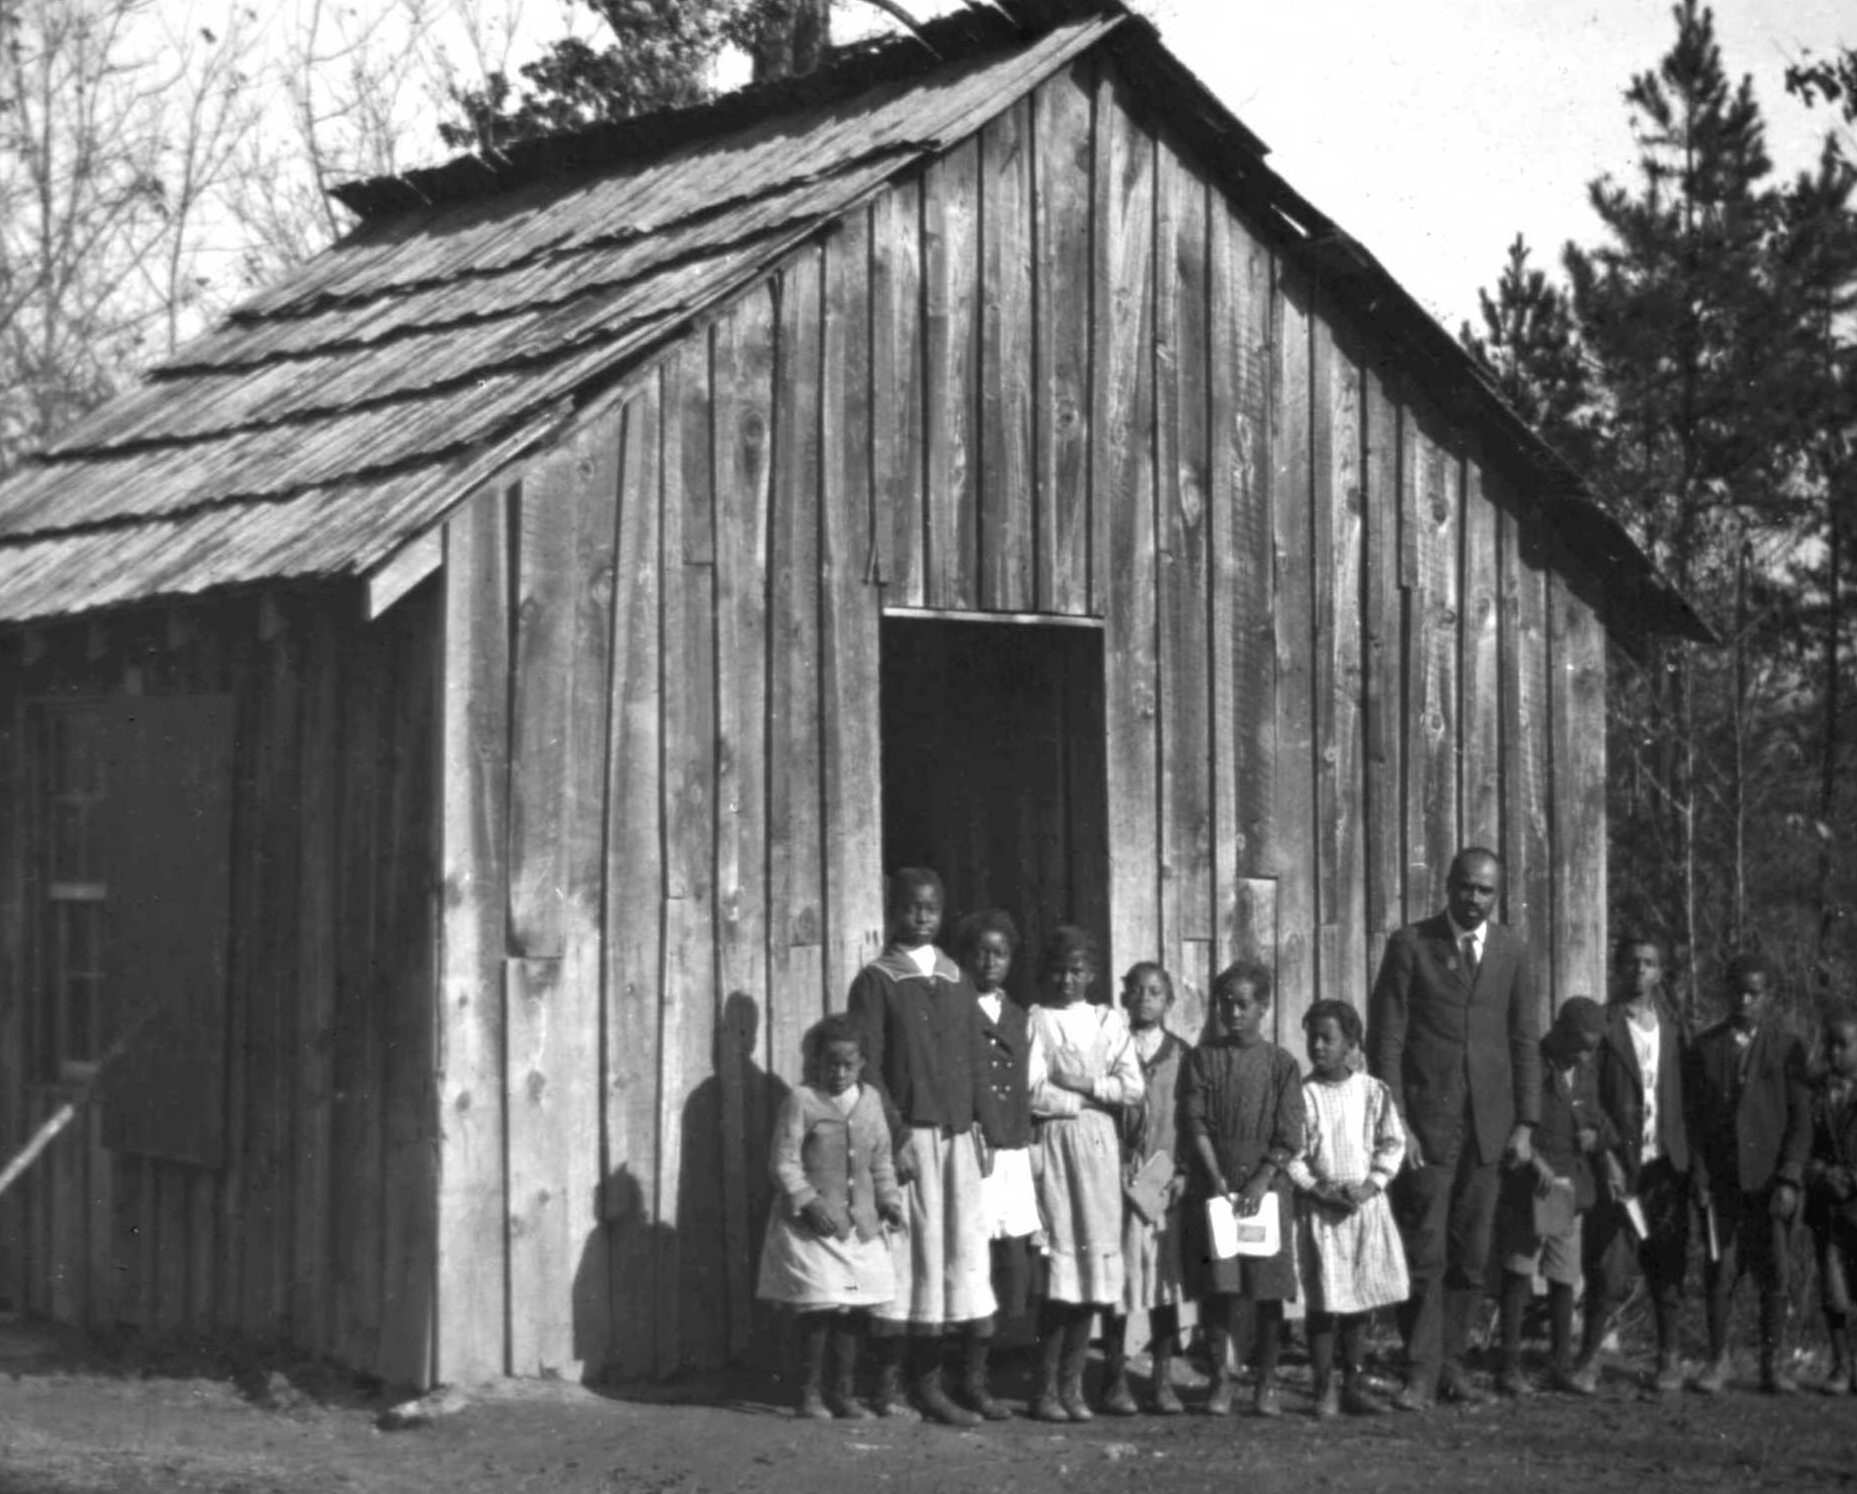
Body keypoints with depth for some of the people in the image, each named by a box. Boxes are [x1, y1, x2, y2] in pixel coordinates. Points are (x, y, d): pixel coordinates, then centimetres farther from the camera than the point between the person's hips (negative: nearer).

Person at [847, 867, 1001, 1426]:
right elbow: (867, 1066, -6)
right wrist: (894, 1137, -14)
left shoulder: (956, 981, 15)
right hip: (907, 1134, -5)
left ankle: (930, 1384, 8)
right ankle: (889, 1383, 5)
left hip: (957, 1135, 5)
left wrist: (983, 1128, 7)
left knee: (960, 1250, 1)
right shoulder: (875, 982, -1)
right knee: (906, 1251, -4)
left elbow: (975, 1060, 16)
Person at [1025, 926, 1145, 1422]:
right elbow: (1033, 1092, -7)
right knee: (1058, 1256, -10)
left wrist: (1084, 1082, -7)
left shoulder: (1110, 1021, 14)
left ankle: (1072, 1385, 5)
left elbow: (1133, 1088, 4)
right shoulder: (1036, 1019, 3)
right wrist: (1095, 1098, -3)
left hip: (1099, 1144, 4)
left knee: (1095, 1255, 0)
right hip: (1053, 1141, -4)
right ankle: (1047, 1388, -5)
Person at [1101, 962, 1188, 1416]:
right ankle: (1115, 1380, 8)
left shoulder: (1181, 1055, 8)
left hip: (1167, 1179, 1)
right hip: (1118, 1176, -1)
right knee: (1117, 1273, 0)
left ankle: (1163, 1379, 8)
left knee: (1165, 1273, 1)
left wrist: (1183, 1172, -2)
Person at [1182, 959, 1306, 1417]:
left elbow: (1289, 1137, -1)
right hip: (1214, 1184, 0)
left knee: (1267, 1287, -1)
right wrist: (1217, 1179, -10)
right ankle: (1220, 1379, 5)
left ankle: (1267, 1383, 7)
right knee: (1216, 1285, -2)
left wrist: (1260, 1181, -13)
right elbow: (1196, 1122, 0)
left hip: (1265, 1184, 0)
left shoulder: (1281, 1065, 4)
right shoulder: (1203, 1057, 6)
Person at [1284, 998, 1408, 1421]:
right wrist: (1319, 1188, -13)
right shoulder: (1301, 1094, -2)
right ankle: (1324, 1389, 4)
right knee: (1324, 1300, -3)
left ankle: (1353, 1385, 18)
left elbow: (1392, 1144, 3)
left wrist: (1369, 1185, -9)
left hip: (1365, 1206, 2)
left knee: (1360, 1298, 8)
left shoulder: (1373, 1091, 3)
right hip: (1318, 1208, -2)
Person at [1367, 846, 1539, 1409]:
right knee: (1424, 1255, -5)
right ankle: (1420, 1375, 0)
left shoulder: (1511, 950, 9)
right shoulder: (1410, 944, -2)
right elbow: (1385, 1040, -3)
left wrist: (1524, 1125, 4)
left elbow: (1525, 1040, 11)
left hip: (1490, 1125, 3)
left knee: (1471, 1256, 6)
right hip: (1425, 1123, -3)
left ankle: (1451, 1366, 16)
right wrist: (1395, 1124, -9)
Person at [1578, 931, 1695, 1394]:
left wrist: (1685, 1160, 3)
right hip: (1619, 1165, -3)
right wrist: (1606, 1156, -14)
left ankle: (1668, 1358, 13)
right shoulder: (1602, 1026, 0)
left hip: (1666, 1166, 3)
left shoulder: (1672, 1030, 13)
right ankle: (1589, 1358, 1)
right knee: (1606, 1269, -8)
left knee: (1666, 1269, 4)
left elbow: (1682, 1099, 13)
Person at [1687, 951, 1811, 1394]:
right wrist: (1699, 1176, -2)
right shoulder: (1705, 1048, 9)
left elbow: (1801, 1120, 1)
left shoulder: (1787, 1047, 4)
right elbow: (1695, 1119, 8)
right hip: (1722, 1181, 1)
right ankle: (1717, 1360, 9)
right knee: (1720, 1271, -1)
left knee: (1774, 1275, 0)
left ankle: (1773, 1365, 9)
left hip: (1771, 1179, -1)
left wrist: (1789, 1180, -8)